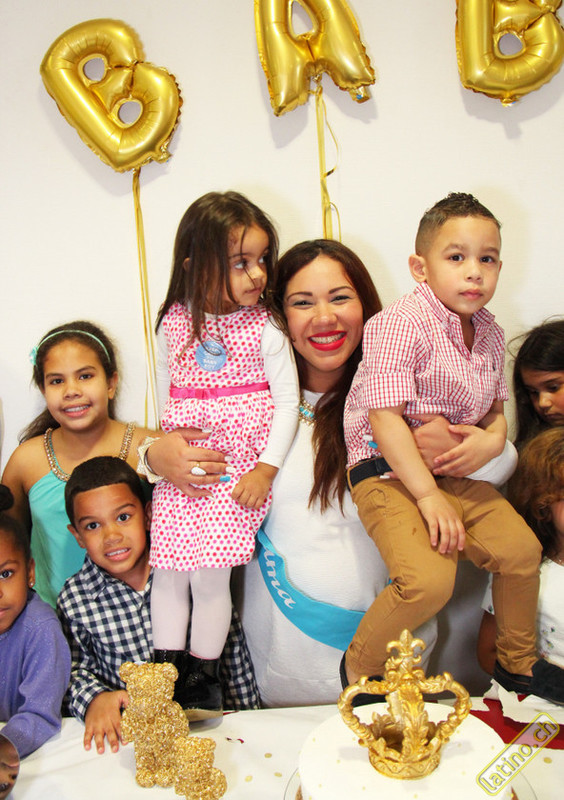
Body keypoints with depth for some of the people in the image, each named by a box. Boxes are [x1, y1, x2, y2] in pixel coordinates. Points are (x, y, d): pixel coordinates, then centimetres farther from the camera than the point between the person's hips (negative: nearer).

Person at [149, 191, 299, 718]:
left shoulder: (264, 331, -7)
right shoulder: (175, 322, 2)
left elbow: (288, 401, -6)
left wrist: (267, 467, -11)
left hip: (238, 470, -3)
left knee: (209, 572, -7)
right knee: (168, 568, 4)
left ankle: (201, 679, 13)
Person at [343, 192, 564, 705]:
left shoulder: (489, 333, 8)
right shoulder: (399, 323, -16)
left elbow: (496, 404, 20)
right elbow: (385, 417, -20)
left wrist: (494, 437, -6)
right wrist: (427, 495, -23)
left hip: (453, 474, 8)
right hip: (387, 472, -7)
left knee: (522, 548, 2)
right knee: (430, 578, -24)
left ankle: (517, 661, 30)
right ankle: (360, 665, 4)